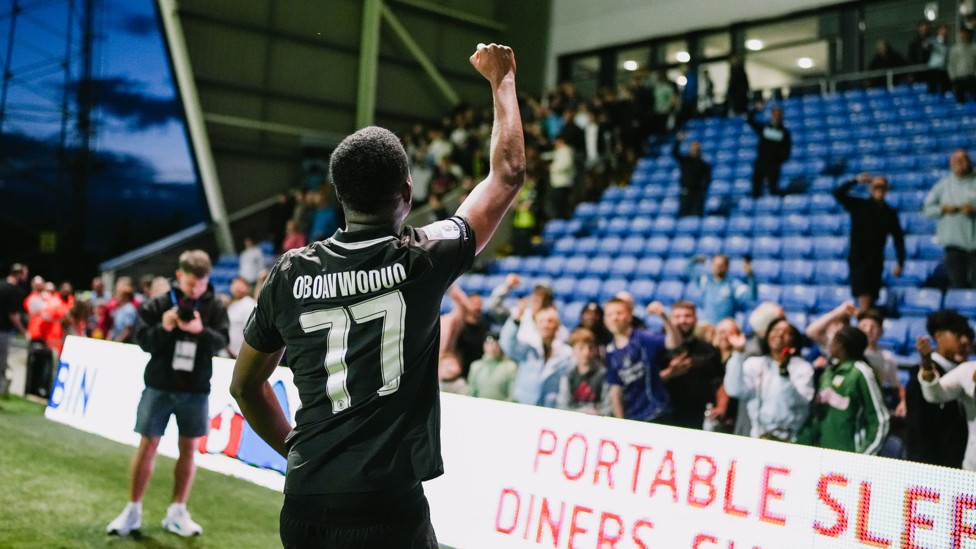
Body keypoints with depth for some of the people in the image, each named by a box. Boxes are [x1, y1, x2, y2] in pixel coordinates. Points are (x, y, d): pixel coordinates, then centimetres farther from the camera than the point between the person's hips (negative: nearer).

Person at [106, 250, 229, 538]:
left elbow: (222, 341, -9)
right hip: (159, 386, -1)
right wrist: (162, 329, -25)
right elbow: (142, 340, -6)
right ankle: (133, 511, 13)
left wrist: (201, 331, -29)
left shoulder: (215, 307, -1)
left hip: (196, 389, 1)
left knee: (188, 448, 7)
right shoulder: (158, 304, -4)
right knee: (148, 445, 3)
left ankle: (177, 512, 18)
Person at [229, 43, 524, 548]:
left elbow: (244, 385, 15)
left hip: (304, 505, 5)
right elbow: (508, 173, 6)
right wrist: (502, 79, 19)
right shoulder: (422, 261, -8)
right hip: (388, 509, -4)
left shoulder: (289, 275, 2)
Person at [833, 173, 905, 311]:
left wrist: (900, 263, 2)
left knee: (871, 304, 5)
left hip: (876, 262, 4)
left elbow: (898, 239, 9)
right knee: (865, 301, -16)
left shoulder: (890, 213, 8)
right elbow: (838, 193, -11)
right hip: (859, 260, -4)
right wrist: (856, 181, -20)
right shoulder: (859, 205, 1)